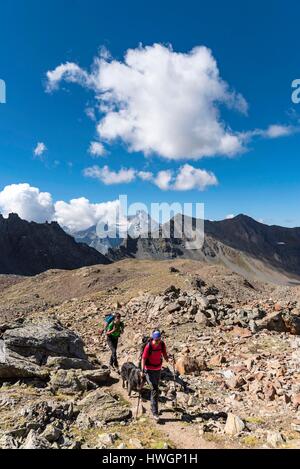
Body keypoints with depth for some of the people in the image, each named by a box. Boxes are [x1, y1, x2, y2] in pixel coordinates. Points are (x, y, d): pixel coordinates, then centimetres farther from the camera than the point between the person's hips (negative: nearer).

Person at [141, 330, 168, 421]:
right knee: (154, 390, -11)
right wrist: (142, 370, -28)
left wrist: (167, 359, -20)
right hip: (149, 370, -5)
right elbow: (143, 359, -19)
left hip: (158, 369, 5)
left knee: (155, 389, 19)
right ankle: (155, 412, -1)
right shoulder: (148, 346, -24)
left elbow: (164, 354, 1)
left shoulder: (162, 344, -11)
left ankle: (153, 407, 40)